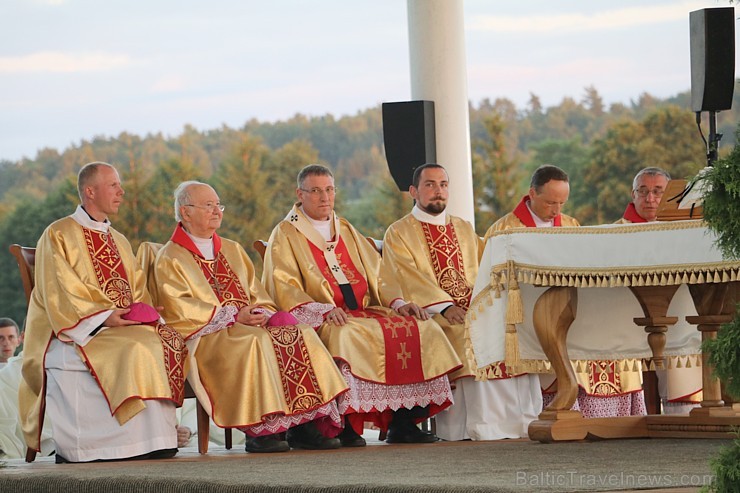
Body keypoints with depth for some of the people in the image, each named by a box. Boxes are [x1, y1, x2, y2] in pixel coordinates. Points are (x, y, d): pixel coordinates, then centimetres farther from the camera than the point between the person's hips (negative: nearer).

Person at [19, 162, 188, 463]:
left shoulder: (119, 242, 24)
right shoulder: (58, 236, 2)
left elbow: (137, 290, 18)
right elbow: (60, 294, -9)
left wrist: (142, 312, -6)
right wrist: (104, 316, -19)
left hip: (126, 325, 6)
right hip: (79, 331, -6)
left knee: (168, 342, -23)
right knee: (135, 352, -33)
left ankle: (154, 444, -28)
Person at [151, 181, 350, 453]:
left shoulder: (232, 250, 25)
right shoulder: (170, 259, 4)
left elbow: (256, 293, 20)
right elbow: (180, 307, -9)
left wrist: (263, 313, -5)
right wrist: (234, 316, -16)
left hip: (248, 326, 6)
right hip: (205, 334, -6)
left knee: (300, 335, -19)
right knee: (254, 342, -36)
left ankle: (304, 424, -24)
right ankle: (258, 431, -35)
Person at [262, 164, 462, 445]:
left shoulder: (345, 230, 22)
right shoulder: (285, 235, 4)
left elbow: (376, 273, 19)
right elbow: (284, 289, -9)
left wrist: (397, 303, -1)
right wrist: (325, 309, -24)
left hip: (364, 311, 6)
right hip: (318, 320, -6)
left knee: (422, 328, -14)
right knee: (347, 335, -39)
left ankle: (403, 421, -18)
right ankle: (346, 425, -34)